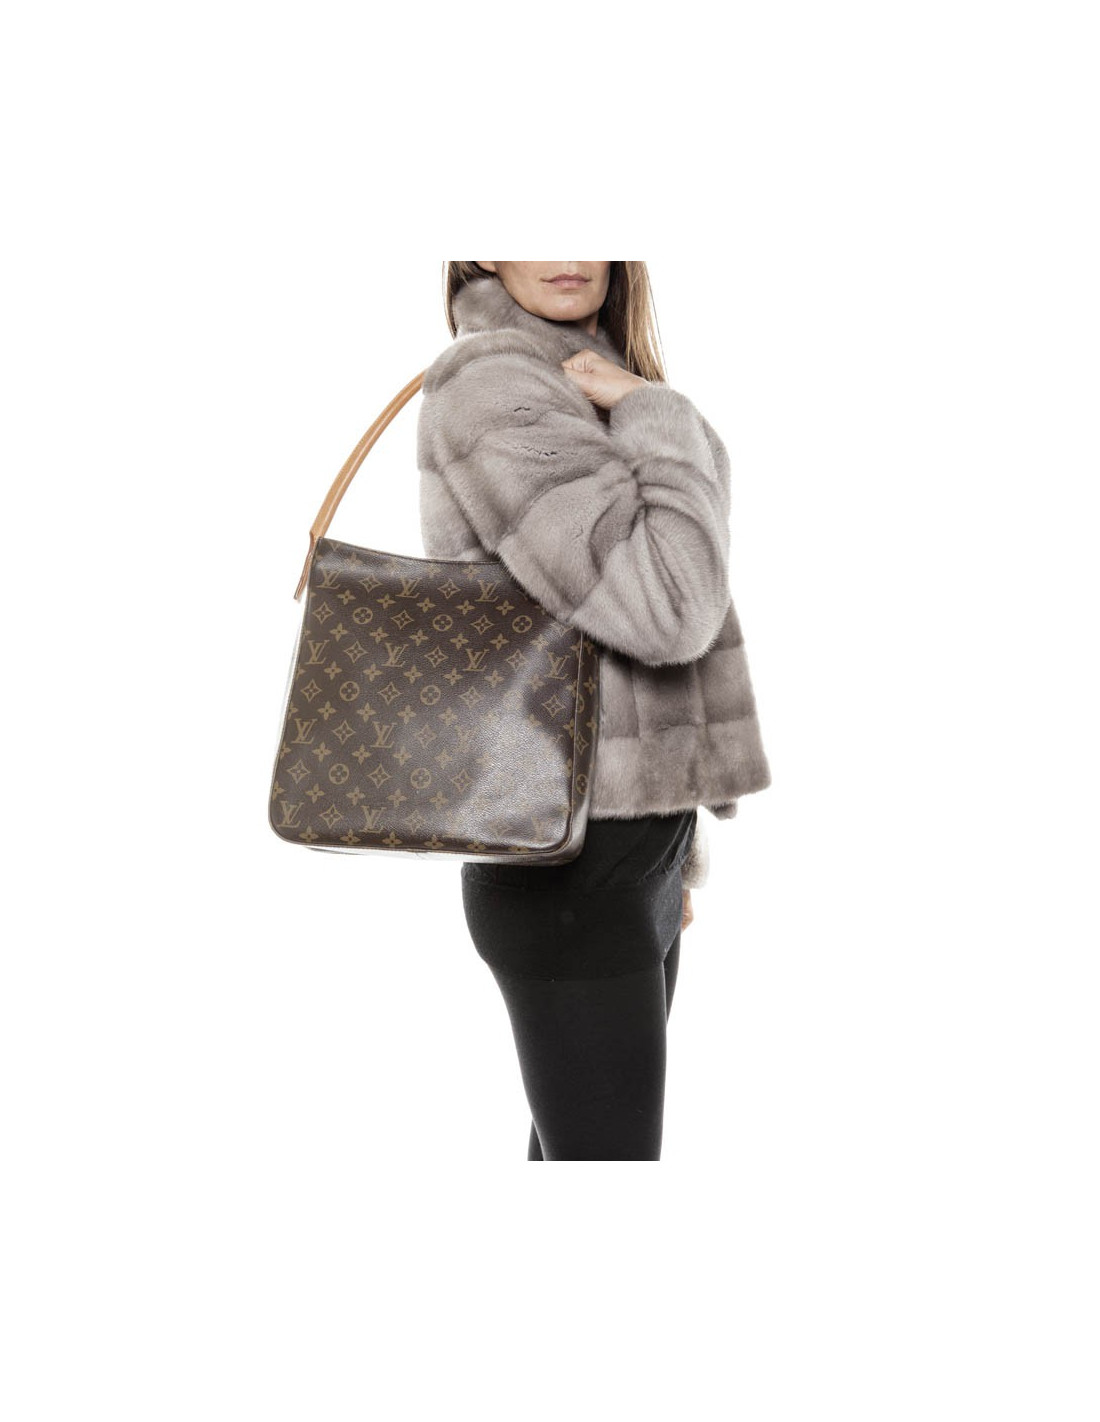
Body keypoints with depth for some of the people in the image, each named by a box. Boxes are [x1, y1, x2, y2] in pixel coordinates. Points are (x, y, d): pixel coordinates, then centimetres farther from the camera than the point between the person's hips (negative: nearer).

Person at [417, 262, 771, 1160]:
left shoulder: (593, 387, 16)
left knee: (572, 1147, 16)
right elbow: (666, 606, -23)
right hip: (567, 859, -9)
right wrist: (664, 424, -9)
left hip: (641, 844, 9)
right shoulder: (490, 380, -14)